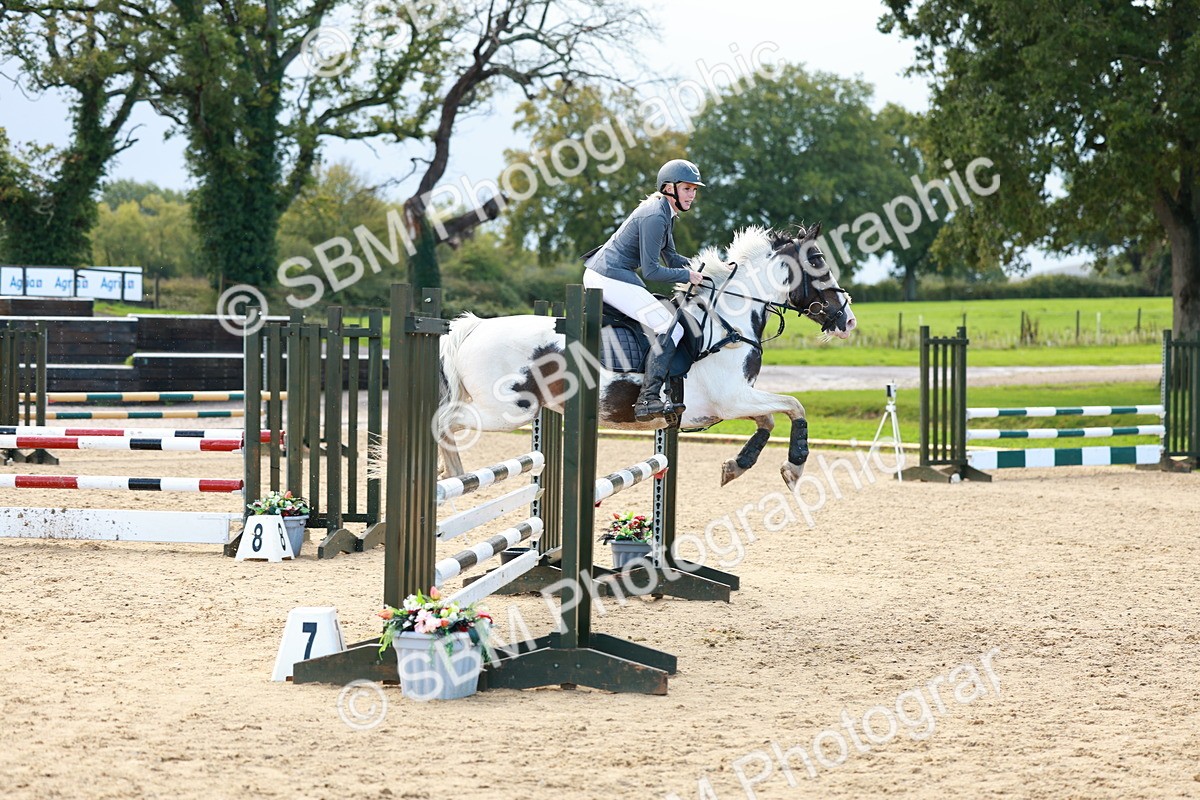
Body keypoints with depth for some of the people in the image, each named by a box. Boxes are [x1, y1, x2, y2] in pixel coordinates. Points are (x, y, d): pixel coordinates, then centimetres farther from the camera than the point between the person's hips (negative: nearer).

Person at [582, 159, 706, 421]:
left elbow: (671, 257, 21)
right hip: (611, 278, -11)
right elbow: (651, 271, -20)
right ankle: (647, 400, -22)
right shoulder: (655, 217, -19)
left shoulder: (665, 213, 13)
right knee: (670, 329, -16)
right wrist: (687, 275, -10)